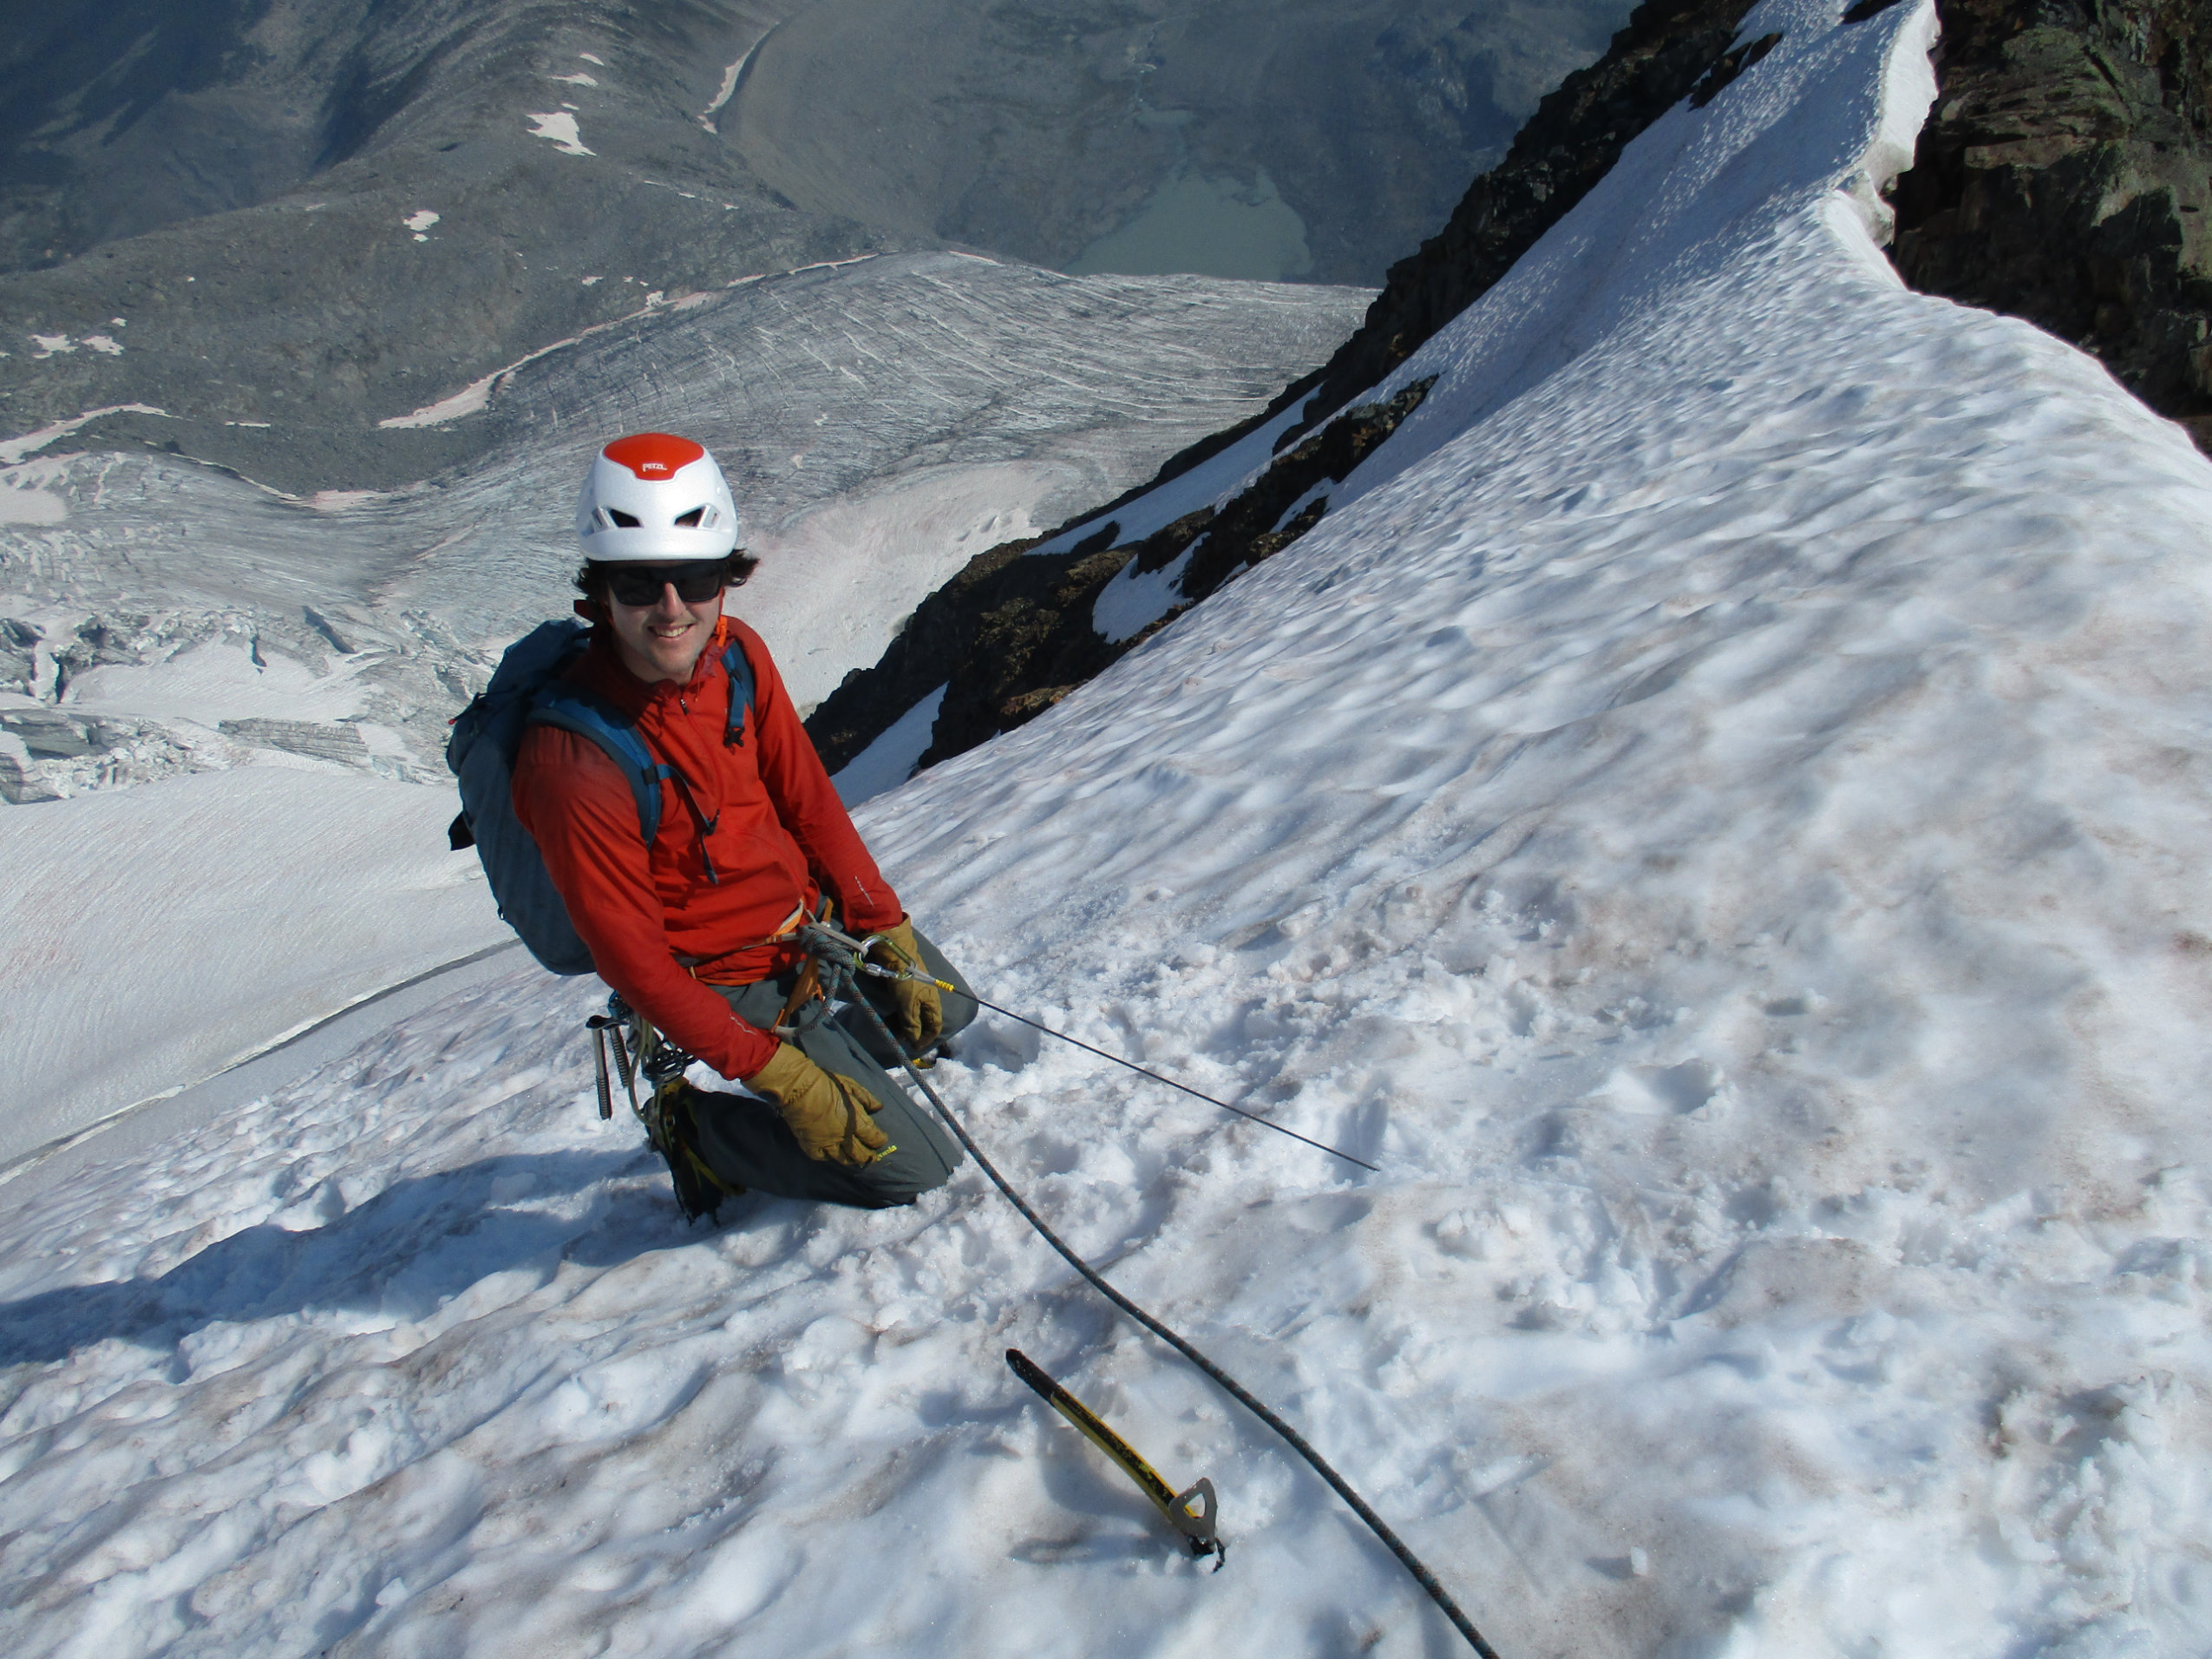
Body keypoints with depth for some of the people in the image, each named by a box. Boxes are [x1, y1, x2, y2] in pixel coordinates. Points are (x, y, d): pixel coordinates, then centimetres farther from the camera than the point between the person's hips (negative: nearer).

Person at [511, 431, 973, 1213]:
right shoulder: (571, 760, -32)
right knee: (915, 1165, -4)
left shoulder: (738, 652, -12)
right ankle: (706, 1134, 10)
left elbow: (809, 802, -1)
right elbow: (632, 960, -26)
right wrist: (778, 1074, -25)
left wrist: (892, 935, -1)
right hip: (738, 988, -7)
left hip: (812, 916, 7)